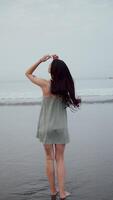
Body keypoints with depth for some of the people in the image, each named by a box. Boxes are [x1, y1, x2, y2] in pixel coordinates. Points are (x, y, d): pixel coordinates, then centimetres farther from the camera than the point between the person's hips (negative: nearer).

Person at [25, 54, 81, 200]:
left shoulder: (45, 84, -13)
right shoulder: (64, 85, -5)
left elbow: (28, 73, 2)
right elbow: (62, 73, 20)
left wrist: (40, 60, -5)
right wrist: (58, 62, 5)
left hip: (46, 127, -2)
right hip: (60, 127, 2)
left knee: (49, 158, 10)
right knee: (60, 159, 9)